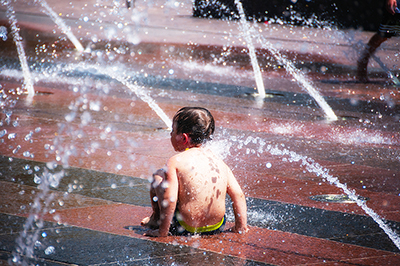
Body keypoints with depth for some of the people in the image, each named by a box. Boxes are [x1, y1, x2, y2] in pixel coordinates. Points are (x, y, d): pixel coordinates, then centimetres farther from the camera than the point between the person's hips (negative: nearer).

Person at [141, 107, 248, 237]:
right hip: (217, 228, 6)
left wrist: (163, 231, -14)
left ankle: (156, 219, 26)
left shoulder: (175, 162, -12)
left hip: (185, 229, -5)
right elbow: (238, 194, 2)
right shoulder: (219, 162, 3)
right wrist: (240, 226, 11)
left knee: (158, 176, 8)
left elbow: (169, 199, -20)